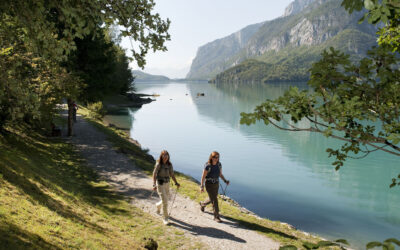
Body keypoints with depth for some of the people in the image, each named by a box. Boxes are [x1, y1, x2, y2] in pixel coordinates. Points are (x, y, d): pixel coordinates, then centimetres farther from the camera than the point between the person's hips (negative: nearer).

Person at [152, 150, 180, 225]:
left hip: (167, 184, 6)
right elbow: (154, 174, -17)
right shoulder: (158, 164, -15)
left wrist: (176, 183, -8)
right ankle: (165, 218, 4)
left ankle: (158, 205, 54)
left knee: (165, 200, 19)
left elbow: (172, 174, 4)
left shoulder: (169, 164, 0)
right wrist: (154, 185, -28)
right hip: (160, 184, -5)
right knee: (165, 202, -11)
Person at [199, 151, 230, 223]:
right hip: (209, 185, -6)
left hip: (216, 184, 6)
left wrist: (225, 181, -9)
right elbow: (203, 177, -15)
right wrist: (201, 187, -17)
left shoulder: (219, 164, -6)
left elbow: (220, 174, 6)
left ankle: (202, 204, 52)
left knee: (212, 200, 21)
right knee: (215, 201, -8)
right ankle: (216, 217, 7)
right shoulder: (207, 166, -22)